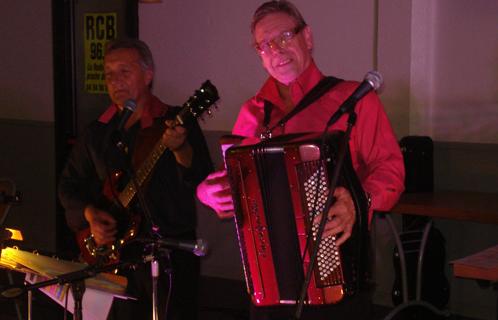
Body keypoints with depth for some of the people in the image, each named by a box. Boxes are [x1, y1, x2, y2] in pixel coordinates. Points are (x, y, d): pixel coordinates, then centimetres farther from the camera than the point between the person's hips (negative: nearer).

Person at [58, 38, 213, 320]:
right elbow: (69, 185, 16)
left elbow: (205, 184, -14)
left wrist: (180, 149, -32)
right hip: (115, 252, 4)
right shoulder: (98, 133, 10)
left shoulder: (177, 123, -5)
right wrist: (90, 215, -2)